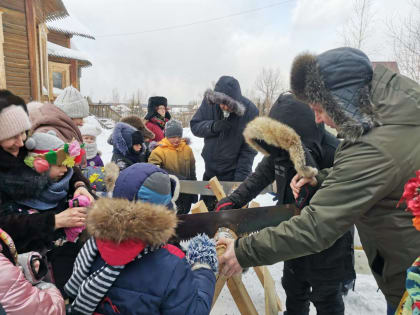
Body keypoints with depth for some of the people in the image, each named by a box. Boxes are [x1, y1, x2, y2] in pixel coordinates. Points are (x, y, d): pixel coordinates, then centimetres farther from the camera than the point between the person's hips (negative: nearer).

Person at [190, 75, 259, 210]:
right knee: (205, 208, 19)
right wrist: (212, 126, -27)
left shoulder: (250, 111, -19)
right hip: (210, 169, 3)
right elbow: (194, 125, -6)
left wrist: (240, 176, -18)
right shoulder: (209, 101, -12)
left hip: (234, 172, -3)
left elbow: (249, 149, -15)